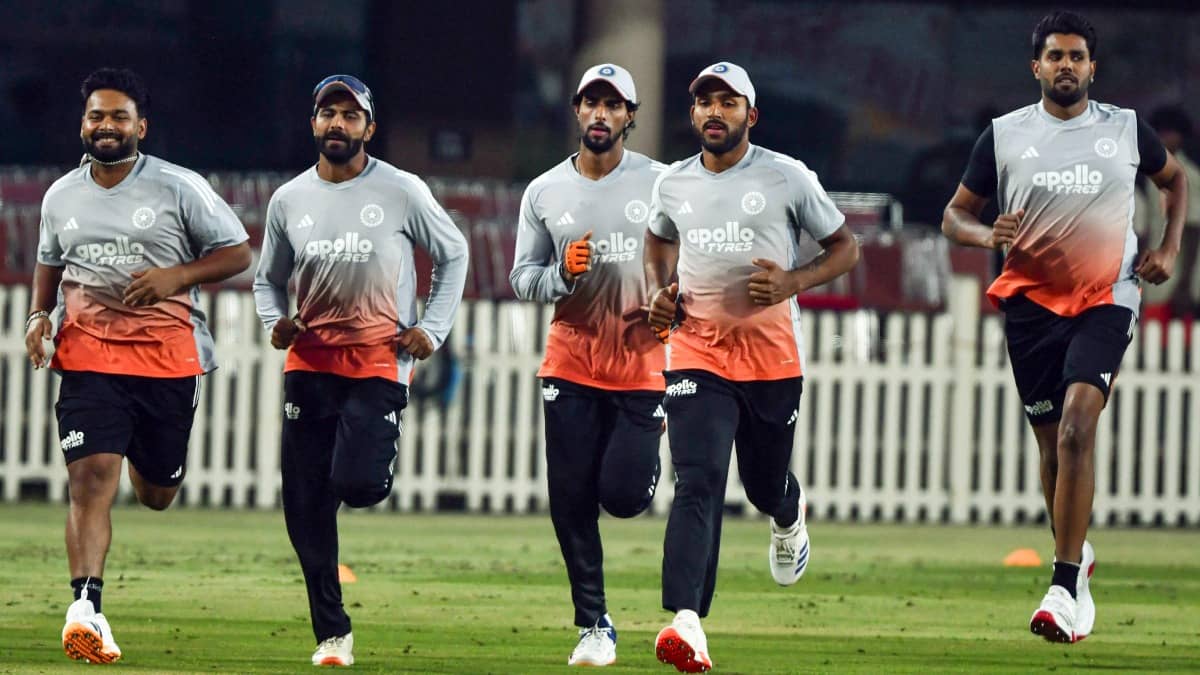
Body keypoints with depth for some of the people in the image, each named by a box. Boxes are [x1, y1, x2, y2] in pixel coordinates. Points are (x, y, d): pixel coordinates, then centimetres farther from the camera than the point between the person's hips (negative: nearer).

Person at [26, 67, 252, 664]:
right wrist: (40, 314, 9)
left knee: (156, 495, 12)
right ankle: (86, 606, -22)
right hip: (87, 356, 1)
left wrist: (176, 277, -14)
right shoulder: (60, 197, 9)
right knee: (91, 478, -17)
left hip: (167, 354, -1)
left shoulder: (179, 188, -2)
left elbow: (237, 253, 1)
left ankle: (149, 457, 50)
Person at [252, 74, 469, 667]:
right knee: (306, 507, -1)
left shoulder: (402, 191, -2)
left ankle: (375, 458, 19)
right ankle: (332, 633, 8)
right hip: (309, 366, 3)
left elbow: (453, 255, 8)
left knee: (358, 484, -20)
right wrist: (275, 322, -1)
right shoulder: (288, 201, 7)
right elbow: (268, 279, 19)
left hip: (378, 361, -3)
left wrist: (432, 329, 0)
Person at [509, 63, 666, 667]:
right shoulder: (544, 193, 5)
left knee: (622, 495, -11)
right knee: (571, 504, -1)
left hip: (640, 363, -2)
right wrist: (562, 275, -14)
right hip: (571, 363, 2)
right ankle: (594, 627, 9)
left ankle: (643, 460, 27)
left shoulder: (660, 184, 0)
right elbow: (522, 278, 7)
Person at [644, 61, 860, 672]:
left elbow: (844, 248, 4)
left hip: (771, 353, -1)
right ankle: (686, 622, -28)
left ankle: (788, 517, 54)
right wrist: (659, 291, 8)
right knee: (698, 483, -16)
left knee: (765, 485, 13)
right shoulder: (673, 185, 7)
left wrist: (794, 283, -15)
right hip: (697, 351, 1)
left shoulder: (787, 178, -4)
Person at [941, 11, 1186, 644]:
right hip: (1031, 301, 2)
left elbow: (1174, 177, 22)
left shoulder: (1126, 129, 2)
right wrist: (987, 235, -14)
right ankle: (1076, 557, 31)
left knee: (1078, 422, -21)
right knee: (1052, 442, 7)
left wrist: (1168, 248, 9)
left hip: (1106, 298, -2)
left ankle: (1065, 585, -23)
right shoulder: (1004, 135, 1)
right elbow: (954, 214, 8)